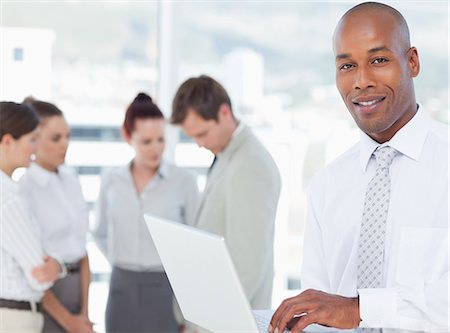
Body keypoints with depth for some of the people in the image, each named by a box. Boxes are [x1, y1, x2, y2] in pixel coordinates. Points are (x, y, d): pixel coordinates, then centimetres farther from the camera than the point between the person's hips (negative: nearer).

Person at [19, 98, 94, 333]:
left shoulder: (71, 182, 9)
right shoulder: (23, 188, -11)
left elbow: (81, 249, 9)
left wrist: (84, 313, 1)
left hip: (75, 287, 6)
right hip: (43, 298, -6)